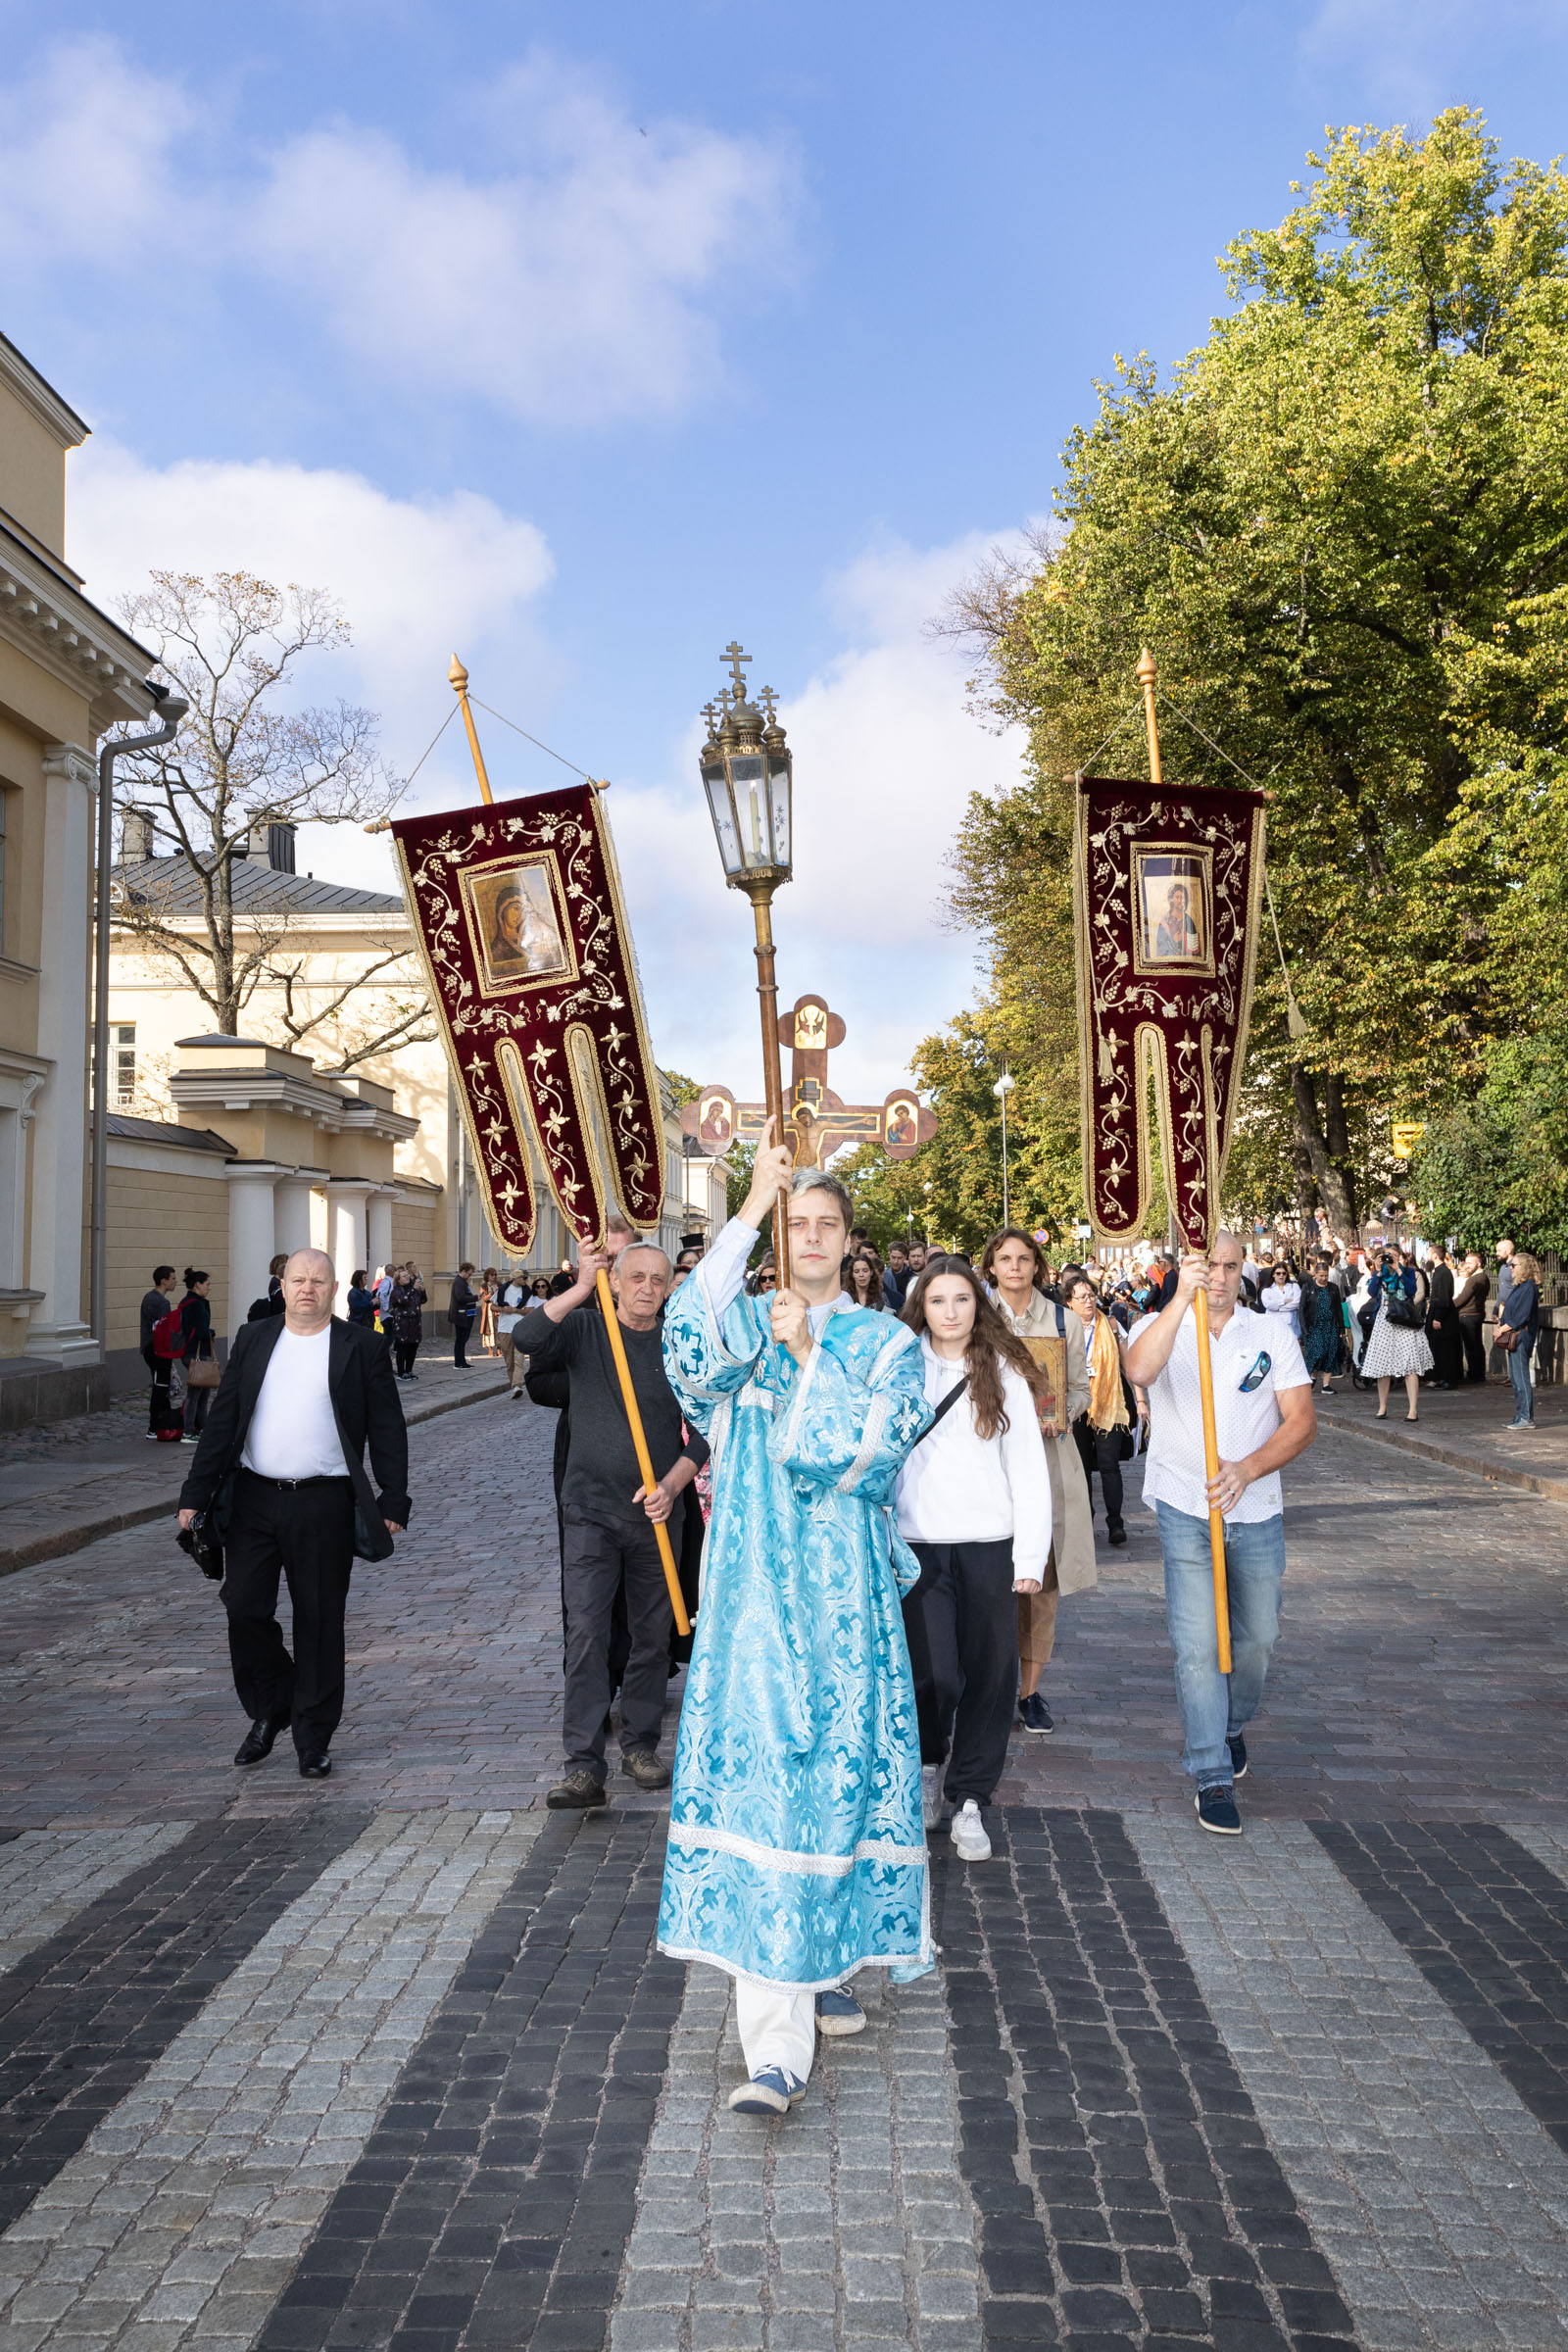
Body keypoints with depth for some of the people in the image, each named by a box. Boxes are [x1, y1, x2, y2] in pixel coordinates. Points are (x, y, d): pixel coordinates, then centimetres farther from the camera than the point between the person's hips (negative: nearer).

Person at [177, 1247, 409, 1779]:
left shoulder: (361, 1347, 1)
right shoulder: (252, 1340, 9)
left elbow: (387, 1429, 1)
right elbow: (222, 1420, 9)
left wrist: (394, 1500, -3)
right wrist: (196, 1494, 5)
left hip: (324, 1504, -2)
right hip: (253, 1499, 3)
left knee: (319, 1624, 3)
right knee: (244, 1609, 0)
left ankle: (313, 1740, 17)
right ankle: (268, 1710, 25)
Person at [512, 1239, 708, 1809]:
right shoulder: (585, 1330, 1)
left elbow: (702, 1433, 2)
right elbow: (525, 1336, -18)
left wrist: (671, 1486, -13)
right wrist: (582, 1288, -20)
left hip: (657, 1515, 2)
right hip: (591, 1511, -2)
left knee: (652, 1636, 10)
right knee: (586, 1634, -8)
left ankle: (640, 1747, 25)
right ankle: (583, 1768, -7)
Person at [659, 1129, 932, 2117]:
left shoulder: (889, 1343, 5)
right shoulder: (745, 1324, 7)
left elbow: (870, 1452, -9)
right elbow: (693, 1346, -18)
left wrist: (810, 1354, -15)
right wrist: (750, 1208, -19)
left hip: (845, 1597, 0)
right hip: (753, 1591, 0)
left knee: (838, 1774, 6)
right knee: (756, 1784, -4)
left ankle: (829, 1961, 31)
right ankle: (778, 2044, 2)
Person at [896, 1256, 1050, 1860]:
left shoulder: (1004, 1374, 5)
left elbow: (1029, 1470, 4)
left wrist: (1031, 1557, -3)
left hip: (989, 1546, 1)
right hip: (918, 1546, -1)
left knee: (989, 1674, 3)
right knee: (932, 1675, -6)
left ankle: (970, 1799, 19)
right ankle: (928, 1763, 23)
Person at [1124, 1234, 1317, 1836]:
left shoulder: (1273, 1335, 3)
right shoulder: (1163, 1329, -3)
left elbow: (1302, 1420, -4)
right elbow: (1140, 1370, -28)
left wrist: (1247, 1469, -19)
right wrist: (1182, 1296, -37)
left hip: (1257, 1512, 3)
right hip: (1185, 1511, -2)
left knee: (1258, 1636, 13)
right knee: (1196, 1644, -8)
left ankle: (1231, 1726, 41)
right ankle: (1213, 1779, 1)